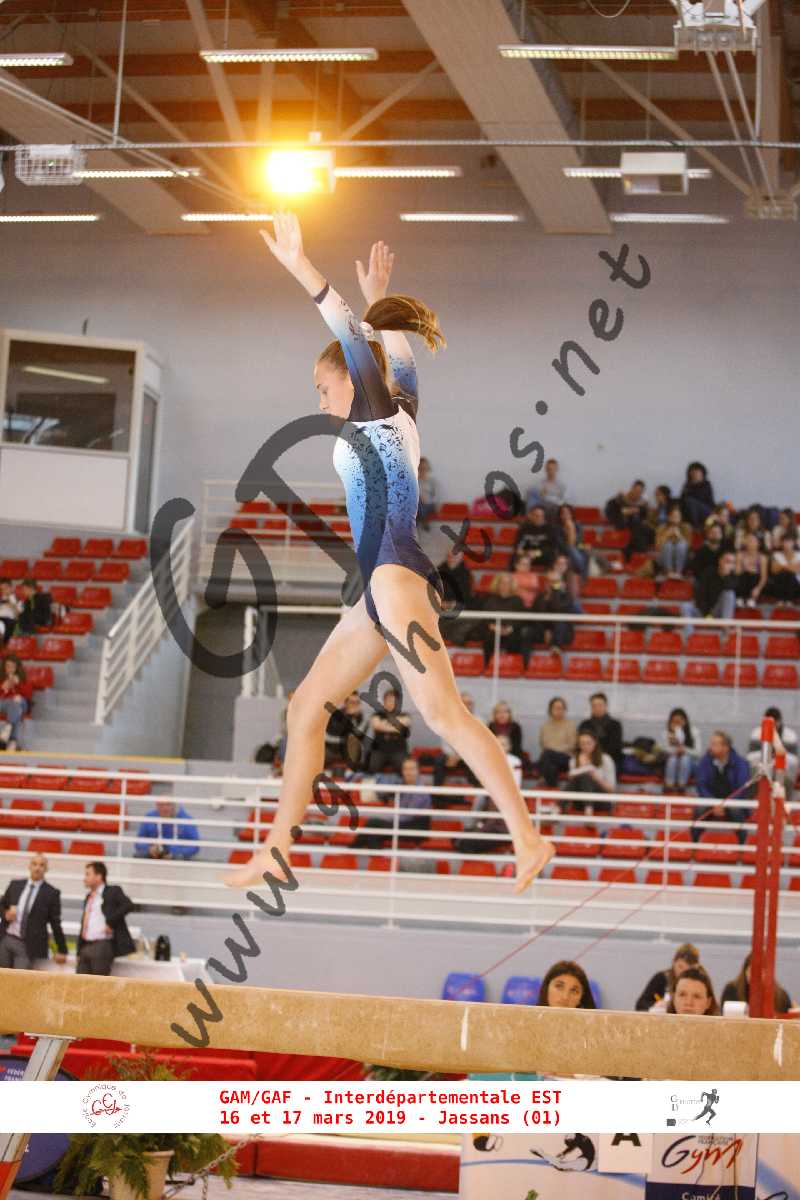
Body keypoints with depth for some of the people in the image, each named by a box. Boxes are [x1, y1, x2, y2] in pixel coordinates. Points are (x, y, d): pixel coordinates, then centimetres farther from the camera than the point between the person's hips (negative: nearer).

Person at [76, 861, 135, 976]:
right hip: (85, 946, 7)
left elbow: (128, 905, -17)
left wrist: (110, 922, -16)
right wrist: (79, 952, 16)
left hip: (102, 945, -7)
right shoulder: (88, 897, 20)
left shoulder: (112, 891, 0)